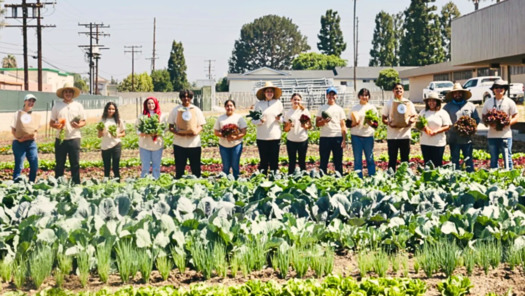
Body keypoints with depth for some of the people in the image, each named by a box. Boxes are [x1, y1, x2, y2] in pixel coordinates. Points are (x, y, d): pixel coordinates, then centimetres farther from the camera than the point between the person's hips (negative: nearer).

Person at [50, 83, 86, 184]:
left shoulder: (78, 106, 8)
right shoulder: (57, 106, 8)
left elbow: (84, 122, 9)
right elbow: (51, 123, 9)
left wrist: (78, 125, -13)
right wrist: (57, 126, -13)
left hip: (74, 138, 0)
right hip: (60, 139, 0)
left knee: (75, 164, -1)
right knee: (59, 164, 4)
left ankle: (76, 184, 5)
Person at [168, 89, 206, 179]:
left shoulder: (196, 110, 8)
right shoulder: (176, 110, 6)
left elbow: (200, 126, 8)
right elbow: (170, 127, 5)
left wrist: (196, 132, -14)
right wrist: (177, 132, -16)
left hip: (194, 143, 0)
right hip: (179, 144, 0)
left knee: (196, 170, 3)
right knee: (179, 170, 3)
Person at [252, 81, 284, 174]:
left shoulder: (278, 103, 7)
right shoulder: (258, 104, 3)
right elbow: (253, 120, 4)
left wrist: (279, 119, -10)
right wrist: (260, 121, -16)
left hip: (275, 136, 1)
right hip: (262, 137, -1)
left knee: (274, 160, 1)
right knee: (264, 160, 2)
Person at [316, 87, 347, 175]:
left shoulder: (339, 109, 12)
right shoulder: (322, 108, 10)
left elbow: (343, 125, 9)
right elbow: (317, 124, 5)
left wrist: (344, 139, -1)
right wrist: (323, 121, -17)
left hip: (337, 138, 1)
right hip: (324, 138, -1)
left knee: (338, 162, 1)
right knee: (323, 162, 1)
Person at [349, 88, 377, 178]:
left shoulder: (372, 107, 9)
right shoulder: (354, 108, 9)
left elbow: (377, 123, 9)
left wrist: (371, 123, -12)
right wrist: (354, 123, -12)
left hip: (368, 135, 0)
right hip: (356, 136, 0)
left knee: (370, 159, 1)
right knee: (357, 159, 1)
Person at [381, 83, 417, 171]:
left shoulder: (408, 103, 10)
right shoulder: (389, 103, 5)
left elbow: (414, 116, 10)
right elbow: (384, 118, 3)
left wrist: (410, 121, -13)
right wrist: (389, 123, -18)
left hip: (405, 135, 2)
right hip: (392, 135, -2)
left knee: (405, 159, 7)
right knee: (392, 159, 1)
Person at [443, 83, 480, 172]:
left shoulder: (470, 106, 11)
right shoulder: (448, 107, 5)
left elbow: (476, 120, 12)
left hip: (467, 138, 1)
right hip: (453, 139, -1)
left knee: (469, 160, 6)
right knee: (454, 160, 4)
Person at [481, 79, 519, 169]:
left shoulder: (509, 102, 3)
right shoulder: (488, 102, 10)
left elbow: (515, 118, 2)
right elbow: (484, 116, 12)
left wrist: (507, 123, -18)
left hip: (505, 135, -3)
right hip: (492, 135, 3)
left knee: (507, 158, -4)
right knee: (493, 159, 9)